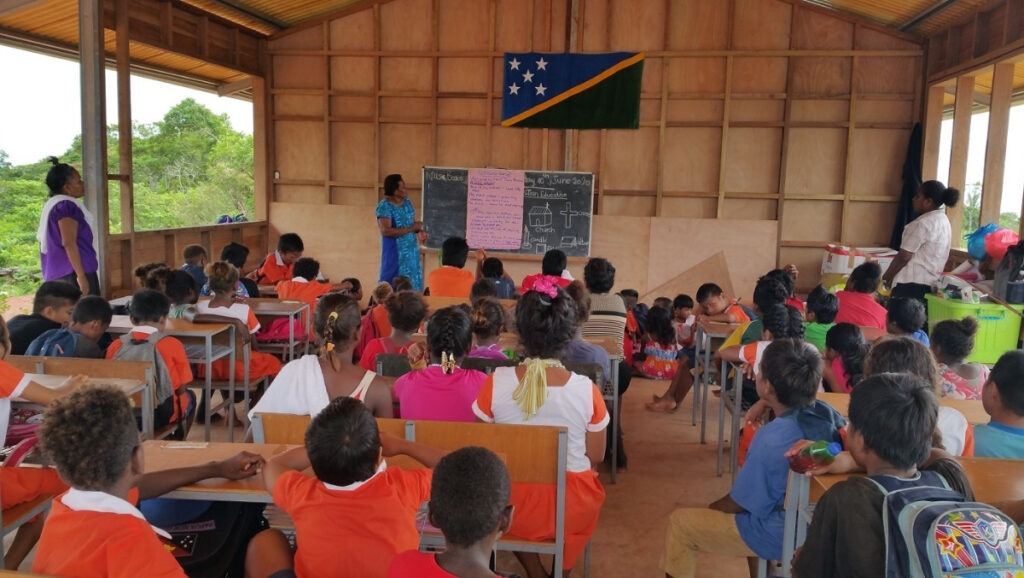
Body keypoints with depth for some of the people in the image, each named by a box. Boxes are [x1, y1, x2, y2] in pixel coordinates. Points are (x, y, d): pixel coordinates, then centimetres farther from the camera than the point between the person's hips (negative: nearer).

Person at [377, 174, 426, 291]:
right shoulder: (384, 206, -16)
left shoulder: (406, 202, 6)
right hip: (395, 253, -7)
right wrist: (412, 228, -23)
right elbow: (385, 231, -26)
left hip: (411, 251, 7)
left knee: (412, 284, 10)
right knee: (394, 285, -2)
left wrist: (420, 231, -5)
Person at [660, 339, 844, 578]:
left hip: (783, 534, -8)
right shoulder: (827, 412, -10)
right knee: (753, 493, 37)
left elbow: (739, 502, -17)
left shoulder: (772, 439, -29)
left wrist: (709, 511, 2)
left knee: (680, 522, 3)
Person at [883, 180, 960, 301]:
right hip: (930, 282, 9)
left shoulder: (923, 223, -16)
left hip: (912, 283, -9)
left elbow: (903, 256, -15)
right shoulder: (943, 220, 14)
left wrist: (886, 277, -2)